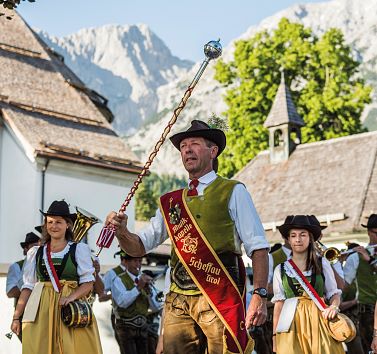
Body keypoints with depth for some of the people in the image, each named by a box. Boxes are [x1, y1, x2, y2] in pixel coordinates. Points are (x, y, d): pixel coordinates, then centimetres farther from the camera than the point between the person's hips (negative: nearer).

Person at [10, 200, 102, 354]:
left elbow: (88, 283, 0)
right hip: (41, 311, 2)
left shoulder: (79, 249, 5)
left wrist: (71, 296, -18)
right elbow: (28, 287, 10)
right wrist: (16, 317, 4)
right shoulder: (35, 253, 12)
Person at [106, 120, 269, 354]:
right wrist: (122, 232, -3)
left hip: (220, 298, -4)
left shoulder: (233, 192, 5)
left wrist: (259, 295, -14)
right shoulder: (170, 202, 19)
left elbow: (258, 247, -2)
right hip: (178, 300, 4)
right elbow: (140, 247, 19)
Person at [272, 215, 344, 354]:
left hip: (319, 321, 0)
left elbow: (334, 293, 10)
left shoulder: (322, 264, 7)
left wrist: (334, 306, -13)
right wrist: (275, 336, 2)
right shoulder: (280, 270, 8)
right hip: (292, 325, 0)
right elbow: (279, 304, 7)